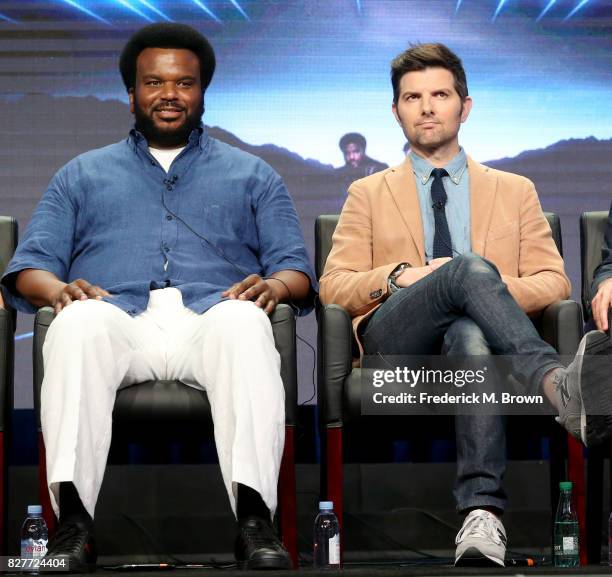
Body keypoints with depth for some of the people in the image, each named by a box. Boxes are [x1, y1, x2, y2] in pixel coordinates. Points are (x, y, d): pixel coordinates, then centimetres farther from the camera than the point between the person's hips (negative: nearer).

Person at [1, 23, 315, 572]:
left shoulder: (252, 175, 29)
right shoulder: (83, 174, 30)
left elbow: (295, 264, 18)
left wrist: (274, 285, -8)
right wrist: (57, 289, -8)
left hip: (211, 321, 0)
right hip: (119, 321, 0)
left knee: (243, 322, -38)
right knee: (79, 322, -37)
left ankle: (254, 518, -49)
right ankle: (73, 520, -45)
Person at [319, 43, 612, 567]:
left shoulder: (515, 191, 25)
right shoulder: (369, 195, 24)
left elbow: (555, 283, 16)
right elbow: (333, 287, 13)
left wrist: (499, 289, -6)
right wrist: (398, 277, -7)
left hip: (473, 332, 0)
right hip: (396, 342, 0)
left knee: (471, 335, -42)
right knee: (469, 267, -35)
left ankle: (482, 518, -56)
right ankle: (561, 385, -58)